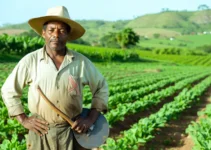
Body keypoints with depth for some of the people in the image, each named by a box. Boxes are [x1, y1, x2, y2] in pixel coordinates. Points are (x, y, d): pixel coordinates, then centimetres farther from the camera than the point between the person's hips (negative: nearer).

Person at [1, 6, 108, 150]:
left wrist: (91, 118, -1)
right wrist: (23, 120, -2)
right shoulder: (30, 61, -6)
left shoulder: (81, 61, -5)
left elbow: (101, 87, 8)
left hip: (72, 131, 1)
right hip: (41, 131, 0)